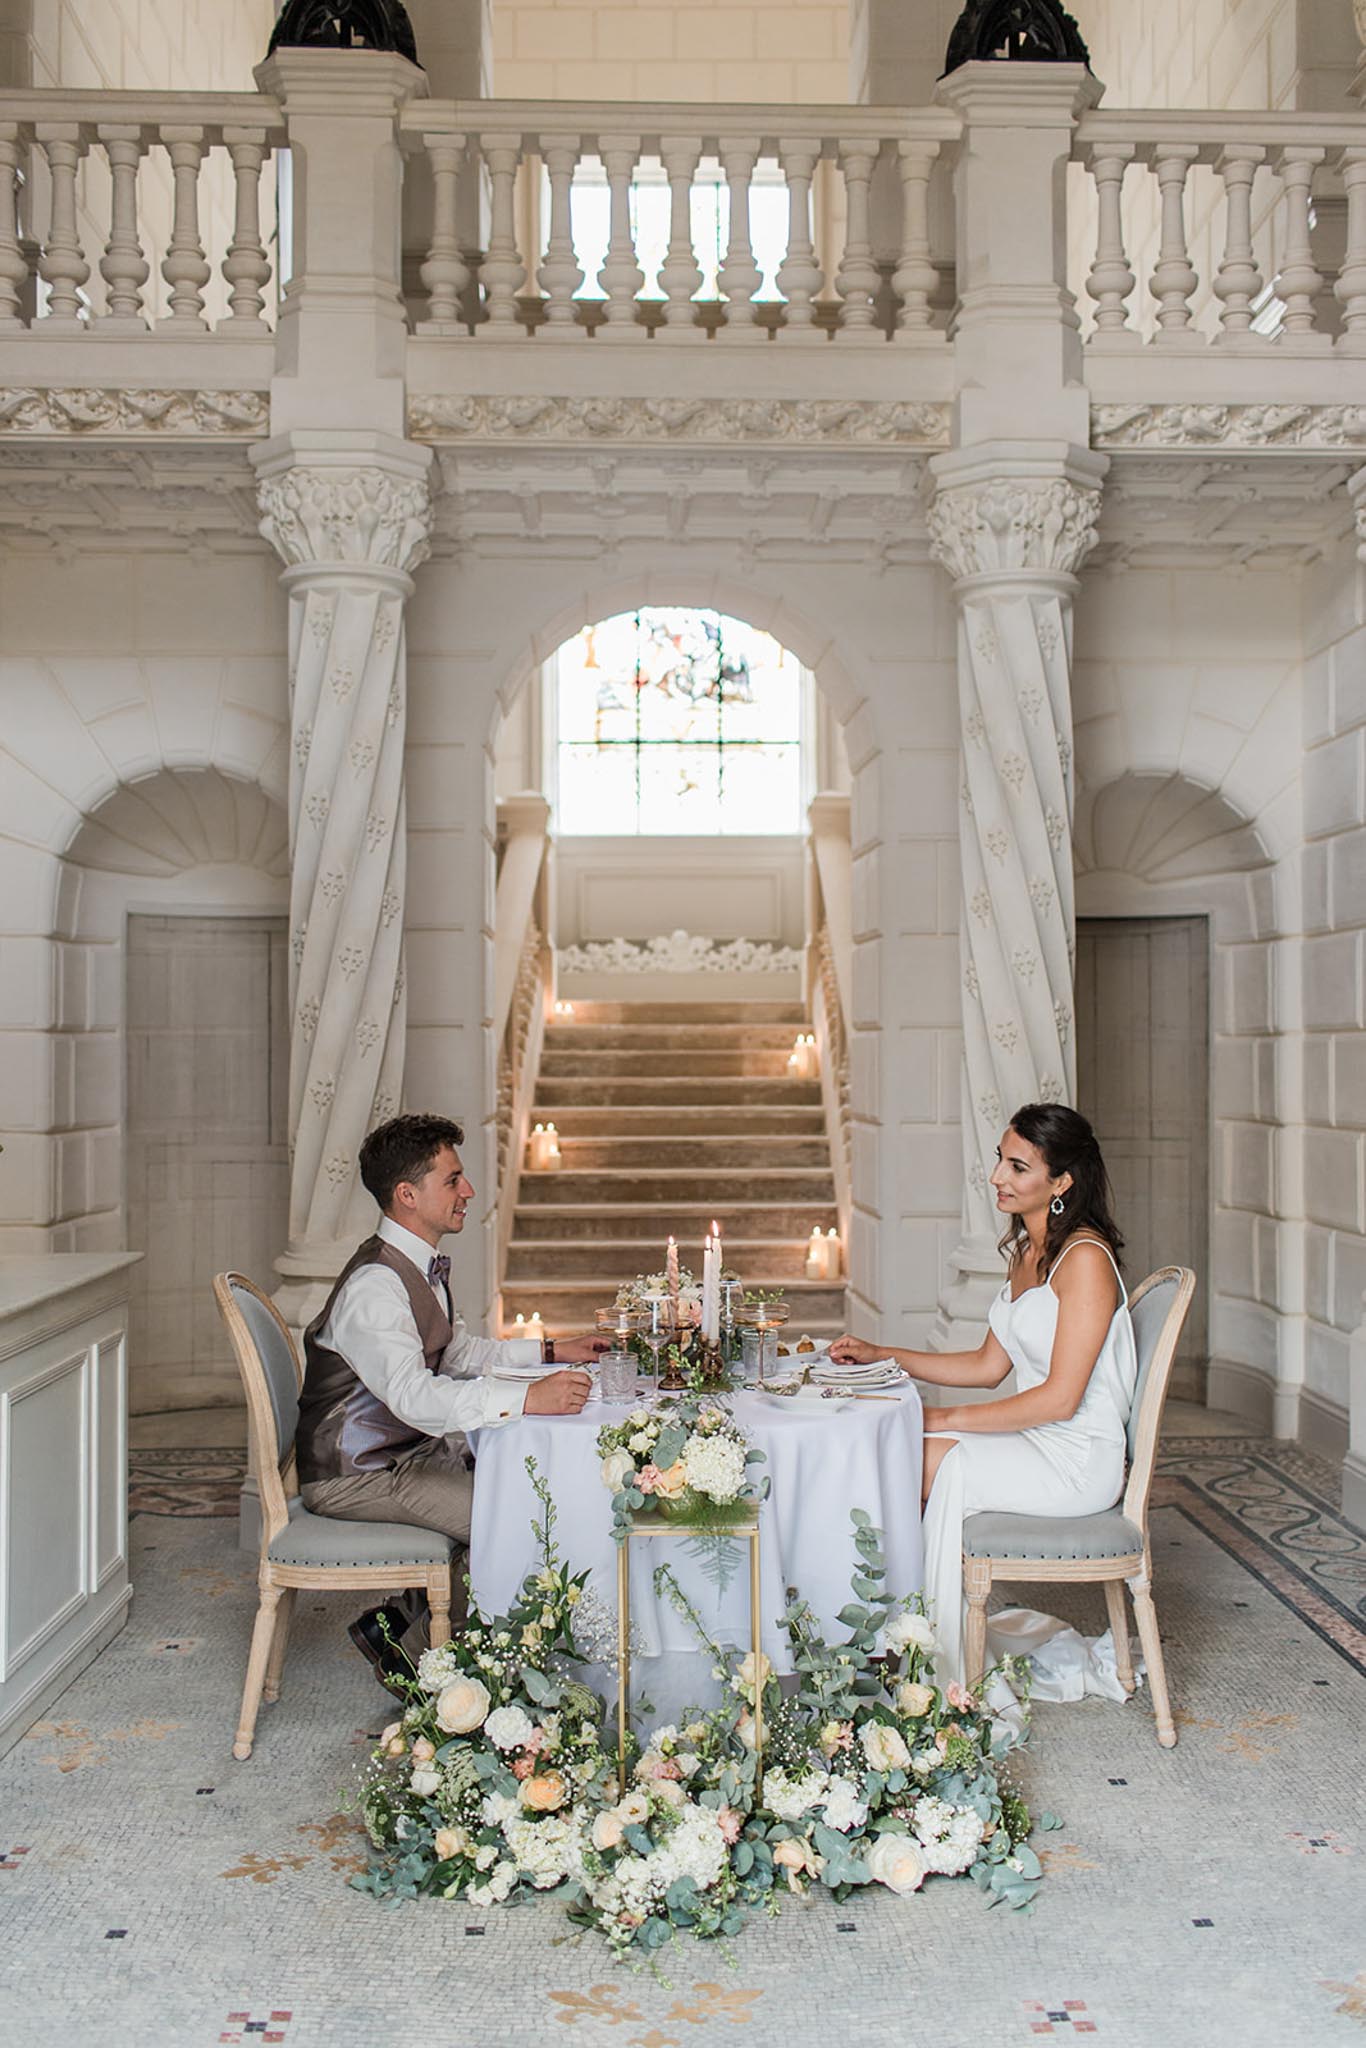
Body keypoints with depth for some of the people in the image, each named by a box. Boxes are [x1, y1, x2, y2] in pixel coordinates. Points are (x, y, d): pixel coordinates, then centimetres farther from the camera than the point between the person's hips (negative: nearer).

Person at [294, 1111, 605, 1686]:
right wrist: (526, 1398, -43)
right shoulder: (374, 1283, -23)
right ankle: (393, 1627, -2)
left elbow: (458, 1352, 22)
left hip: (413, 1449, 10)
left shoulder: (424, 1267, 9)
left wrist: (548, 1351, 11)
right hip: (356, 1476, -10)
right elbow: (412, 1395, -35)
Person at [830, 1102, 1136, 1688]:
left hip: (1076, 1462, -8)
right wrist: (881, 1356, 9)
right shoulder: (1025, 1250, 11)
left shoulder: (1085, 1259, -17)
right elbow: (988, 1366, 15)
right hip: (1036, 1445, 9)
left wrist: (947, 1418, -18)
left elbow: (1061, 1398, -21)